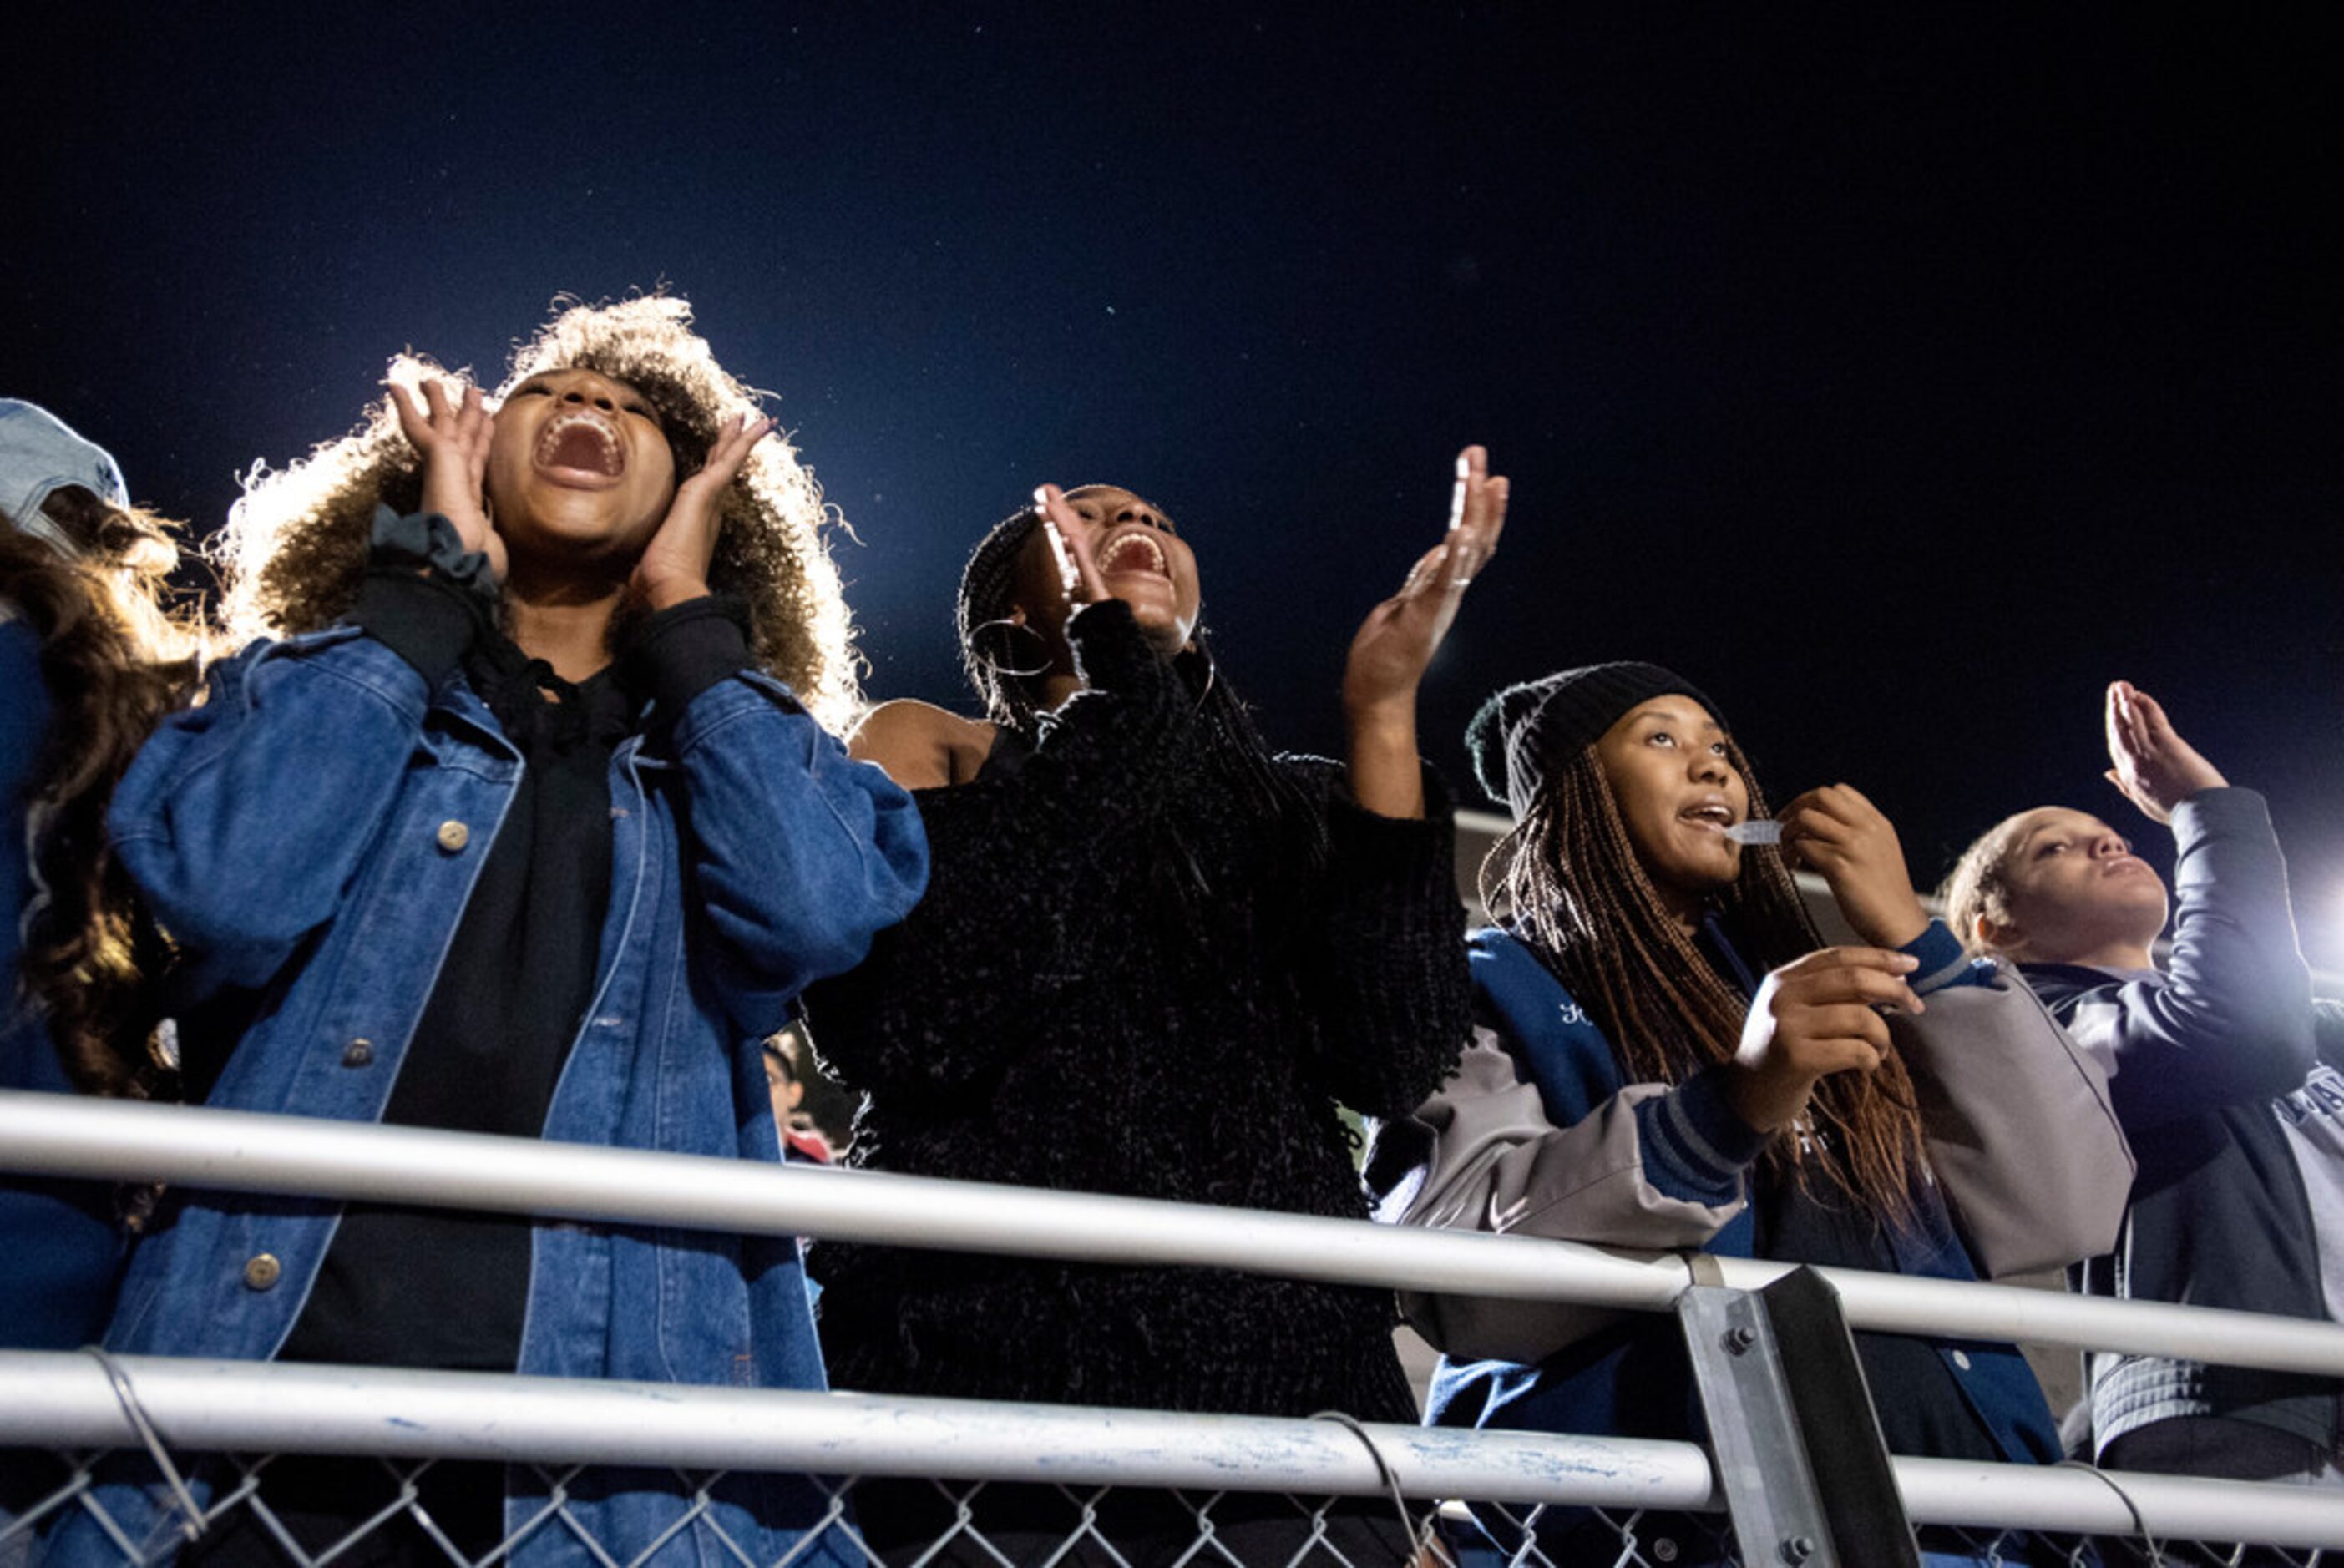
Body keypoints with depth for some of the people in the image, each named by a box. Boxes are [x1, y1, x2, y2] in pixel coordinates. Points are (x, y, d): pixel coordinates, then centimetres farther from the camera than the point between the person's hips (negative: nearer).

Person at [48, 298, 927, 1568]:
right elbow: (227, 888, -9)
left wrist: (680, 607, 1)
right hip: (278, 1377, 0)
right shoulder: (315, 689, 13)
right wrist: (433, 581, 0)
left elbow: (814, 915, -9)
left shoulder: (744, 738, 14)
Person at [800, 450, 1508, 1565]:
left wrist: (1383, 713, -6)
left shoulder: (1293, 803, 13)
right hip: (988, 1359, -2)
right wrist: (1113, 687, -11)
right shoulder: (928, 749, 7)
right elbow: (916, 1033, -12)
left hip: (1286, 1388, 3)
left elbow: (1391, 1064, -3)